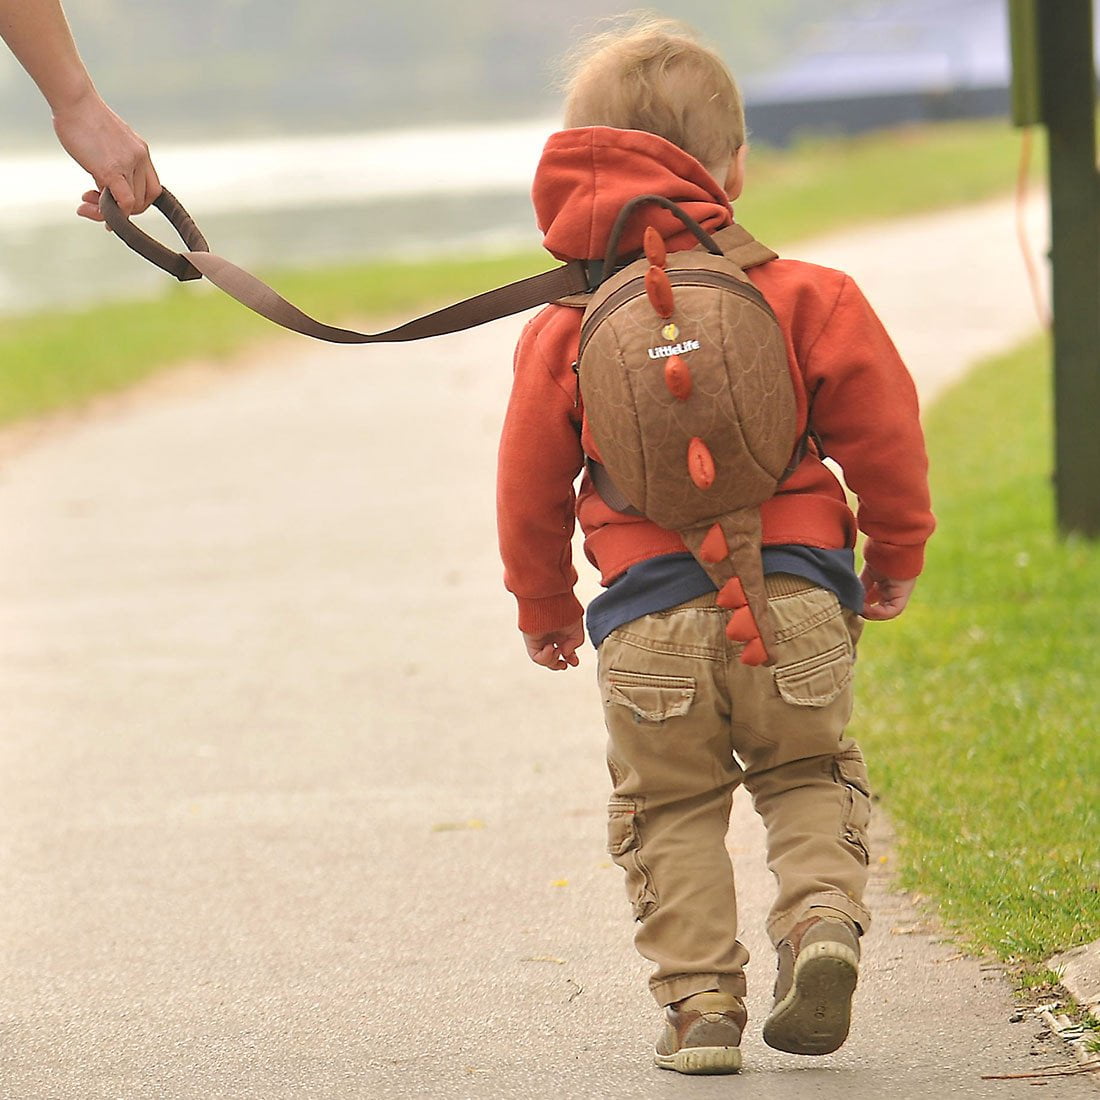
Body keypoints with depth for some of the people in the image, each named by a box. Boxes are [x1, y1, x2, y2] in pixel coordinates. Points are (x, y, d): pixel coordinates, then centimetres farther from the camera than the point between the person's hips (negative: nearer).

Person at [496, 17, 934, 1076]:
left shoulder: (563, 325, 4)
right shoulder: (801, 295, 3)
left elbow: (531, 480, 9)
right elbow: (880, 425, 4)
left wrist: (544, 605, 23)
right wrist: (895, 552, 18)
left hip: (648, 614, 0)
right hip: (795, 595, 0)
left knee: (670, 809, 12)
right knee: (809, 774, 18)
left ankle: (700, 999, 5)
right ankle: (823, 910, -8)